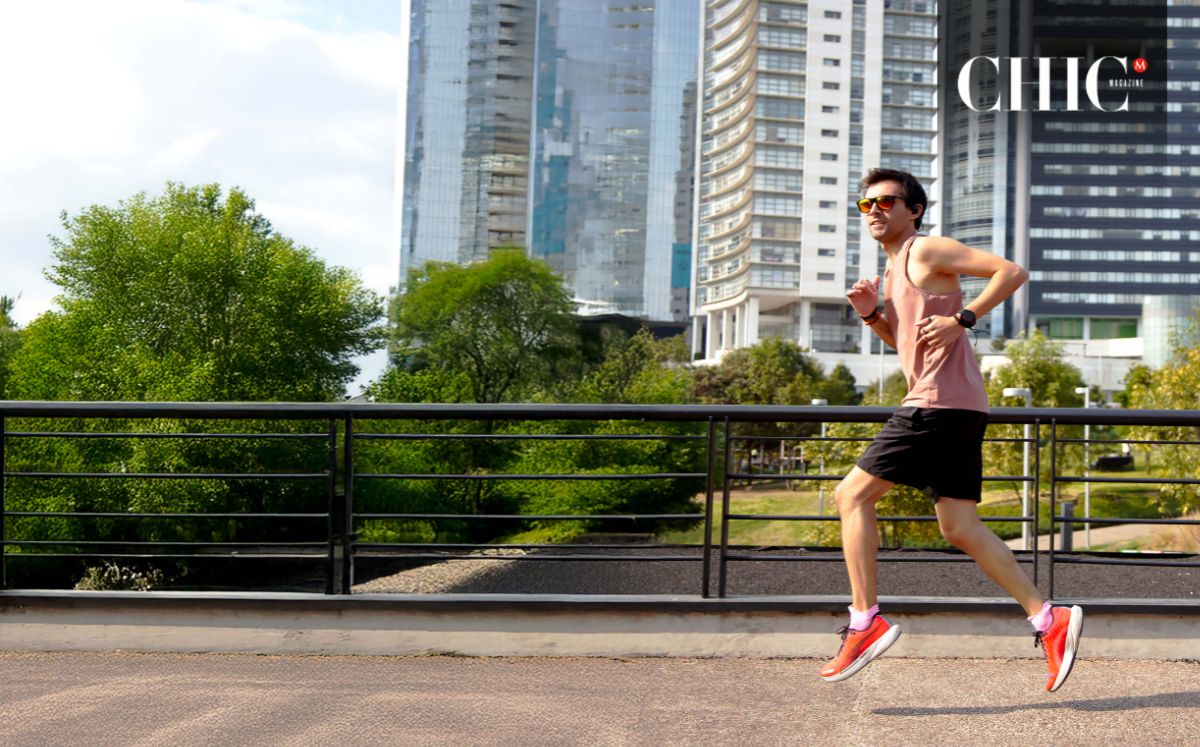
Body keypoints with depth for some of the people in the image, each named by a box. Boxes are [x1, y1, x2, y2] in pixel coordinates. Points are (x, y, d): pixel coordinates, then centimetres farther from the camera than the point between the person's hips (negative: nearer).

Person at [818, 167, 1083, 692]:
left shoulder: (926, 250, -4)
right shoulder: (893, 268, 23)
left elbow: (1011, 272, -11)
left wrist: (961, 319, -17)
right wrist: (871, 313, 16)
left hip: (942, 402, -10)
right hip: (954, 410, 10)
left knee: (852, 495, -7)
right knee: (960, 530, 6)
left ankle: (865, 622, -8)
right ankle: (1049, 620, 3)